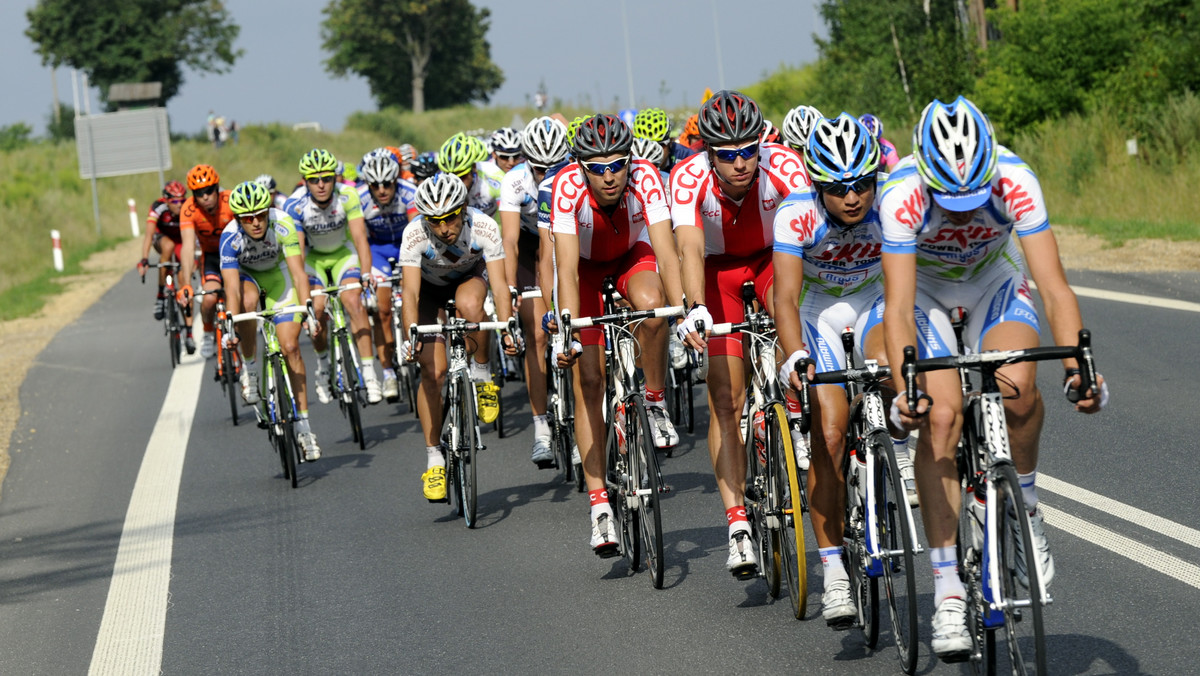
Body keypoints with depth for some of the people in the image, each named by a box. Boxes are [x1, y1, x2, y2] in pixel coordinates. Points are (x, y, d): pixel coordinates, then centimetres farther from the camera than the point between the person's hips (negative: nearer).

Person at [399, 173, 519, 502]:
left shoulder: (484, 228, -33)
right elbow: (411, 293, -35)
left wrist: (507, 329, -47)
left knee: (469, 304, -37)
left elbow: (499, 286, -33)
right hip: (429, 286, 0)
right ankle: (434, 458, -1)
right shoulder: (414, 234, -34)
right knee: (433, 370, -13)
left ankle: (482, 373, -12)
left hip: (469, 277, 0)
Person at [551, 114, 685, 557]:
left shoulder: (645, 178, -32)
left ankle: (655, 404, -12)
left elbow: (666, 250, -39)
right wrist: (568, 332, -48)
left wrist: (683, 311, -52)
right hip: (587, 264, 0)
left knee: (650, 303, -35)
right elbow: (567, 270, -37)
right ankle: (599, 501, -5)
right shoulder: (568, 187, -34)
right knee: (588, 378, -9)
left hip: (632, 256, 0)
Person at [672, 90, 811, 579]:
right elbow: (690, 248, -40)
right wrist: (695, 309, -56)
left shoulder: (783, 166, -29)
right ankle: (737, 523, -9)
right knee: (726, 399, -9)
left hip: (774, 259, 1)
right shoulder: (688, 178, -29)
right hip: (720, 269, -1)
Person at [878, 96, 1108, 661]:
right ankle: (947, 591, -15)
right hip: (924, 287, -1)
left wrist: (1078, 367, -47)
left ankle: (1024, 508, -1)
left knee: (1017, 387, -29)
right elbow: (899, 308, -37)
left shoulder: (1015, 181, -33)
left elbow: (1054, 286, -34)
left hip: (995, 280, 1)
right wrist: (904, 389, -52)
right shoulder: (902, 195, -35)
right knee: (940, 417, -20)